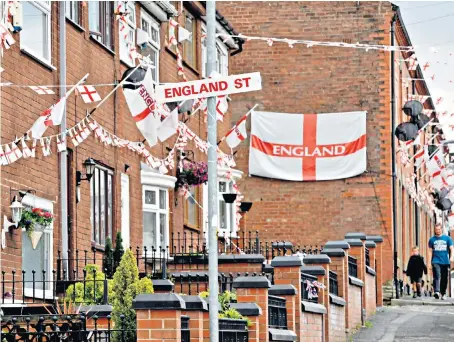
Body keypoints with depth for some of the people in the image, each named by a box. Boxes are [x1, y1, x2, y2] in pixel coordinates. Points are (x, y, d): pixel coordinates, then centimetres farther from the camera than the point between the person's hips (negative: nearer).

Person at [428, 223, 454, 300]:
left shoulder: (447, 238, 8)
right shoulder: (432, 239, 9)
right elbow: (430, 251, 10)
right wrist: (429, 262, 3)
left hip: (445, 262, 1)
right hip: (436, 261, -1)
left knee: (444, 279, 6)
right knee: (437, 276, -20)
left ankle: (443, 293, 19)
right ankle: (436, 292, -32)